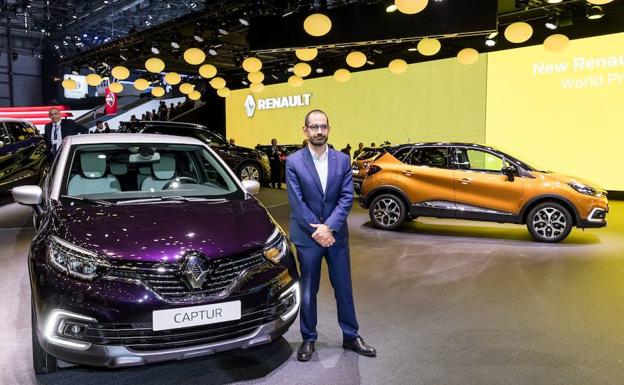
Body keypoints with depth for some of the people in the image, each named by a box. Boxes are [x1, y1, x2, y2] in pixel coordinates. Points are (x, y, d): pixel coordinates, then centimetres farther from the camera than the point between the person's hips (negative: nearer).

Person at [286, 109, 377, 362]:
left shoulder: (342, 160, 2)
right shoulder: (293, 162, -5)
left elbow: (347, 197, -4)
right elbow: (296, 201, -10)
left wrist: (329, 227, -15)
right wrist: (315, 230, -15)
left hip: (336, 234, 2)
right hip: (307, 235, -2)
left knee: (344, 288, 12)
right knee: (308, 291, 10)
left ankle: (351, 336, 27)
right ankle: (308, 339, 25)